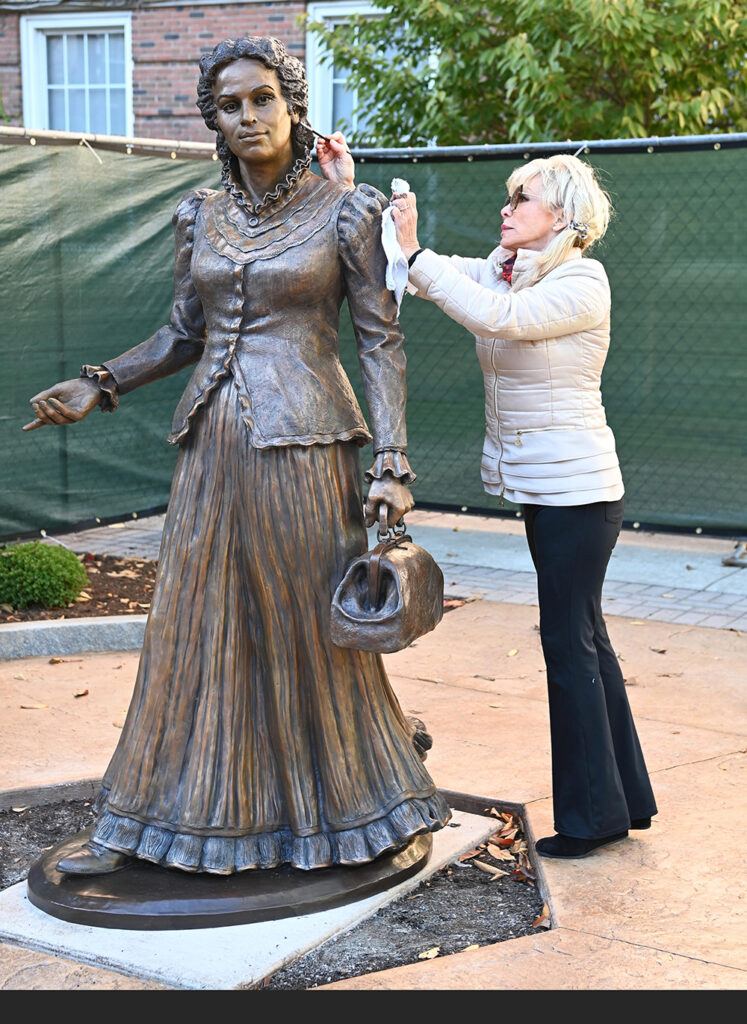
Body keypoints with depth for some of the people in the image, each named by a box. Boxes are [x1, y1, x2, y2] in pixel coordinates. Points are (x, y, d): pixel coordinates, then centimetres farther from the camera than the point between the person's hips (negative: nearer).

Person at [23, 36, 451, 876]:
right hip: (214, 444, 5)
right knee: (193, 626, 8)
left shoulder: (345, 213, -3)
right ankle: (134, 823, 18)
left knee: (316, 627, 4)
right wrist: (98, 385, 4)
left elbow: (381, 340, -4)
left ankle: (355, 806, 26)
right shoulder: (201, 216, 10)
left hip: (303, 443, -4)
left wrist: (392, 464, -11)